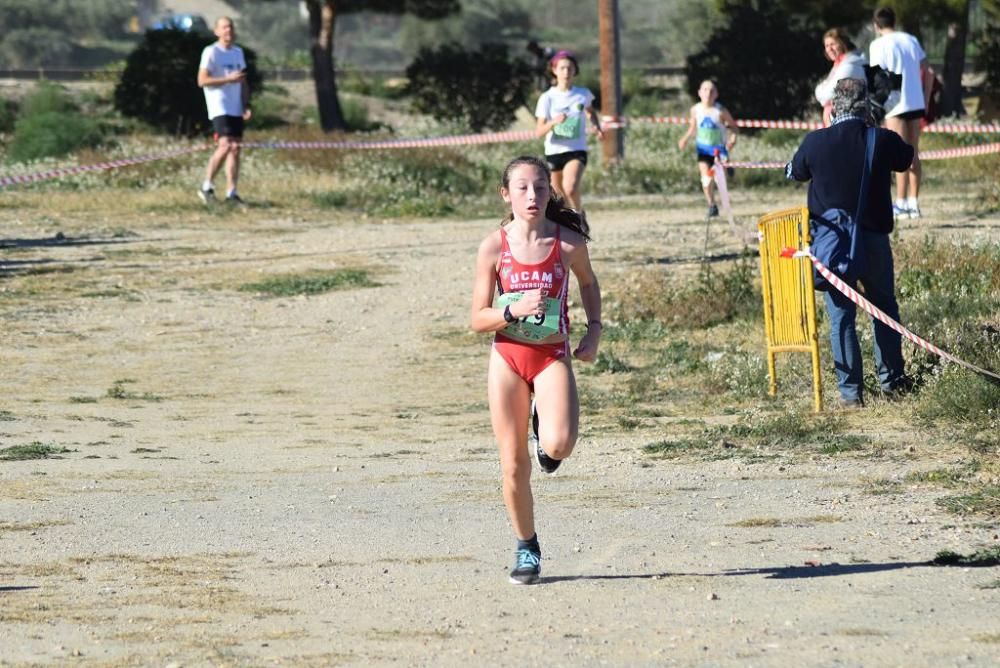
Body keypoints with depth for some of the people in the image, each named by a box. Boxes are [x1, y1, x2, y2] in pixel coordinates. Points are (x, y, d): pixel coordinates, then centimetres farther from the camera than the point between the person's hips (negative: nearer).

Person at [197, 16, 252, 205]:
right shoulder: (211, 52, -5)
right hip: (219, 109, -7)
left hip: (236, 109, 7)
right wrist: (228, 79, -17)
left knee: (235, 148, 2)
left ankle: (231, 193, 4)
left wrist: (246, 106, 10)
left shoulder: (238, 52, 16)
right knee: (225, 145, -19)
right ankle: (207, 186, -8)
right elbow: (202, 81, -11)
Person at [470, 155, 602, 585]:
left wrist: (594, 329, 5)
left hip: (553, 355, 0)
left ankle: (544, 432, 16)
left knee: (558, 445, -24)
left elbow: (588, 283, 18)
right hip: (507, 356, 0)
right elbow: (478, 320, -3)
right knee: (514, 464, 3)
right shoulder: (494, 248, -6)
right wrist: (515, 310, -21)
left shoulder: (568, 242, -5)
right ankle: (526, 549, 22)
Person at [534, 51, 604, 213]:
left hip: (576, 150, -1)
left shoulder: (583, 94, 2)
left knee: (570, 189, -26)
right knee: (560, 198, 9)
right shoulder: (547, 98, -4)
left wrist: (597, 126, 6)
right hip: (554, 151, 1)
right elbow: (539, 131, -9)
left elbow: (591, 112, 26)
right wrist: (554, 122, -28)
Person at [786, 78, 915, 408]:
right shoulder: (883, 141, -10)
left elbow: (796, 171, 8)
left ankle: (850, 392, 4)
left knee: (841, 318, 5)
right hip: (874, 240, 1)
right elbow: (906, 158, 13)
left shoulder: (816, 142, -11)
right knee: (884, 309, 19)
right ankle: (891, 380, 23)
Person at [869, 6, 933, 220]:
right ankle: (914, 203, 10)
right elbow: (928, 73, 12)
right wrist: (926, 101, 18)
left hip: (895, 105, -5)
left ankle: (901, 204, -4)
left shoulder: (878, 45, -5)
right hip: (916, 103, 5)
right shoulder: (911, 40, 12)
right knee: (913, 154, 10)